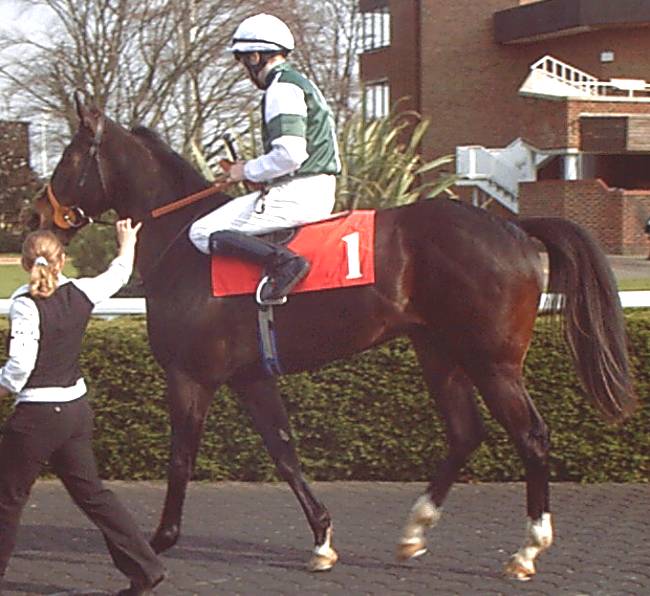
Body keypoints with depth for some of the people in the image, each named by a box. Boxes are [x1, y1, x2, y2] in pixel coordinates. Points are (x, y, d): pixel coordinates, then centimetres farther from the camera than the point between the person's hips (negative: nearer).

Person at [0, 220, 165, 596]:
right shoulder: (81, 293, 3)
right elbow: (119, 275, 23)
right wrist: (128, 243, 41)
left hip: (38, 413, -7)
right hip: (77, 408, 7)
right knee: (91, 491, 14)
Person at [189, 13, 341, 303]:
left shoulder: (282, 88, -12)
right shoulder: (300, 83, 20)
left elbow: (290, 154, -24)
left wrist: (248, 171, -9)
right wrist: (254, 170, 16)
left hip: (295, 194, -11)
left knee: (203, 233, -11)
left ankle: (283, 261, -26)